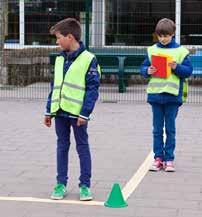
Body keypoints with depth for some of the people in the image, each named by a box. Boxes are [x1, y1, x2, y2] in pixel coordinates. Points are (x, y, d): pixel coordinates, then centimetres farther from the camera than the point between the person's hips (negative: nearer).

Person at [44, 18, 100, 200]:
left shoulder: (88, 59, -10)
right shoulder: (59, 59, 10)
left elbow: (92, 89, -11)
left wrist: (85, 113, -17)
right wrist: (49, 110, 13)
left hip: (78, 112, -6)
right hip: (60, 111, 6)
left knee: (82, 147, 5)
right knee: (62, 147, 11)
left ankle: (85, 185, 12)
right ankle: (61, 183, 19)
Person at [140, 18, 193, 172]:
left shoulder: (181, 51, 1)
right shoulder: (152, 50, 8)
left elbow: (188, 71, 0)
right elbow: (143, 68, 11)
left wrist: (177, 68, -16)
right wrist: (148, 71, -10)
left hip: (173, 95, -2)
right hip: (155, 94, 2)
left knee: (170, 129, 4)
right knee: (157, 129, 7)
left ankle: (169, 159, 11)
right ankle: (158, 158, 15)